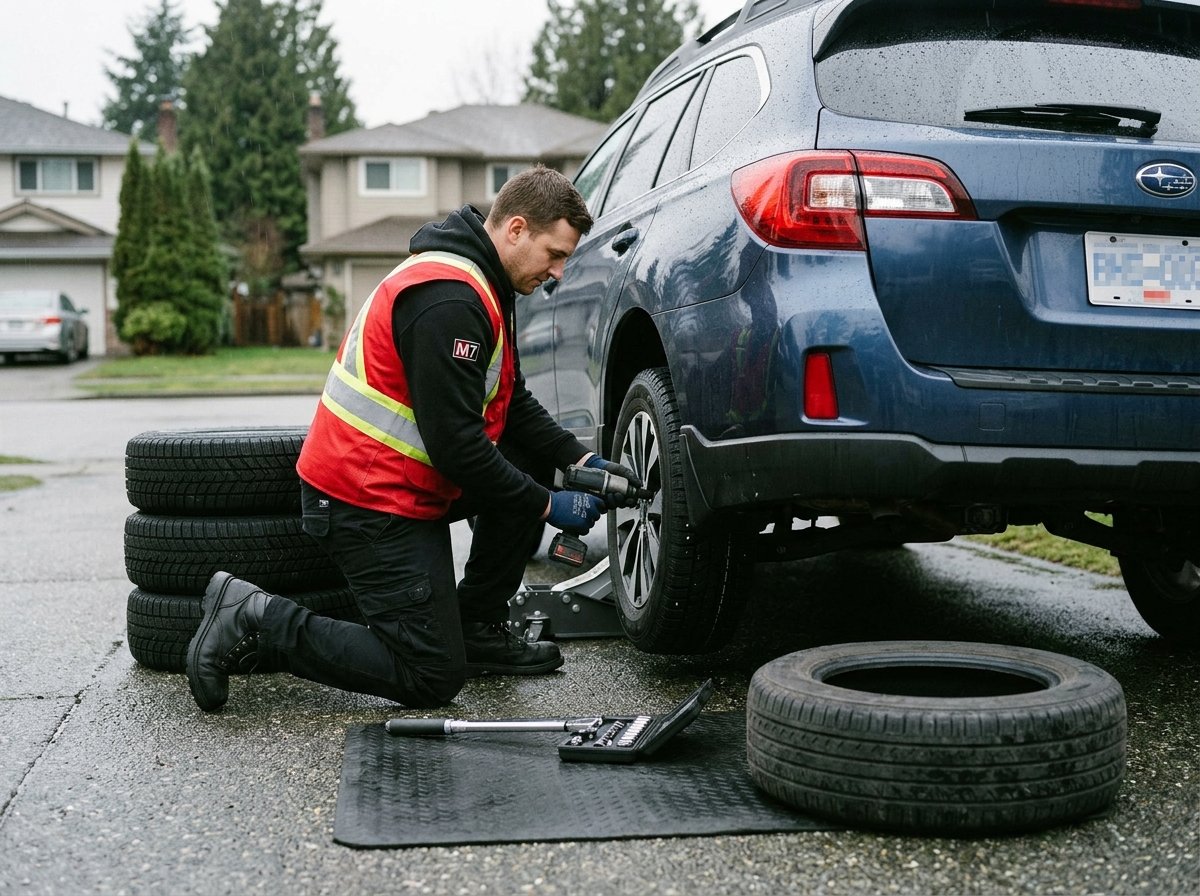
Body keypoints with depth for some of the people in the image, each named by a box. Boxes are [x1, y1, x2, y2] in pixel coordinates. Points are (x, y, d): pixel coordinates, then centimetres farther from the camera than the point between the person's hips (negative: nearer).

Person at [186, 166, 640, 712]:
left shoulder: (480, 286, 11)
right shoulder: (447, 299, -23)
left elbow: (514, 403, 17)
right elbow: (457, 445, -24)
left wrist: (579, 460, 3)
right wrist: (548, 507, -15)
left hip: (400, 479, 10)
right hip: (370, 502, -10)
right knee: (432, 679, -7)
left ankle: (476, 629, 15)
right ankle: (256, 623, -3)